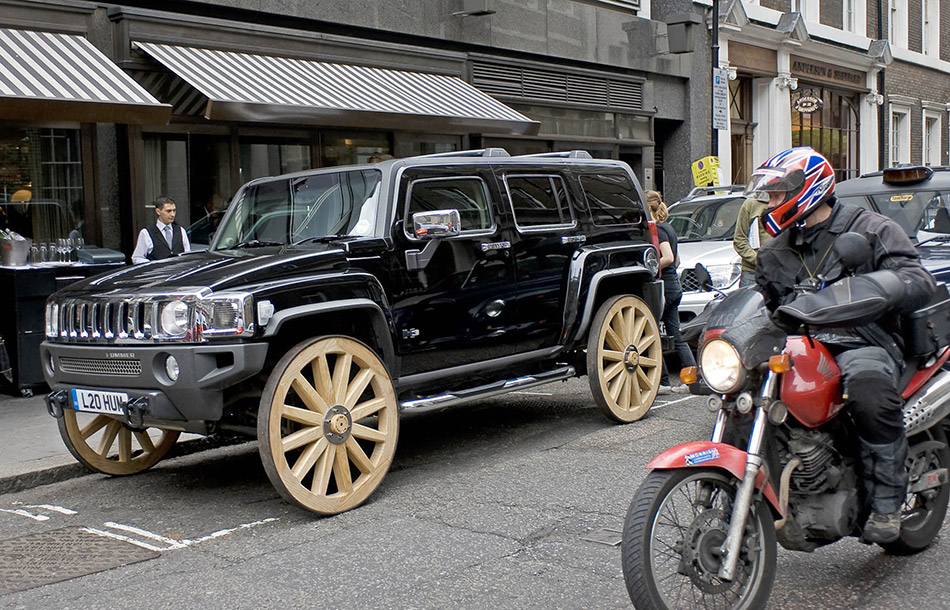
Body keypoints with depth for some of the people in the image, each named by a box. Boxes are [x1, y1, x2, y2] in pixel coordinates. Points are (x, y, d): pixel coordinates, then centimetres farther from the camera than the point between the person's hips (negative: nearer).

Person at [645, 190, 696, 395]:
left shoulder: (657, 229, -13)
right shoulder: (668, 228, 16)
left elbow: (668, 258, -23)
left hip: (663, 287, -10)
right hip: (674, 285, 10)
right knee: (676, 336, 10)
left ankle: (663, 382, 2)